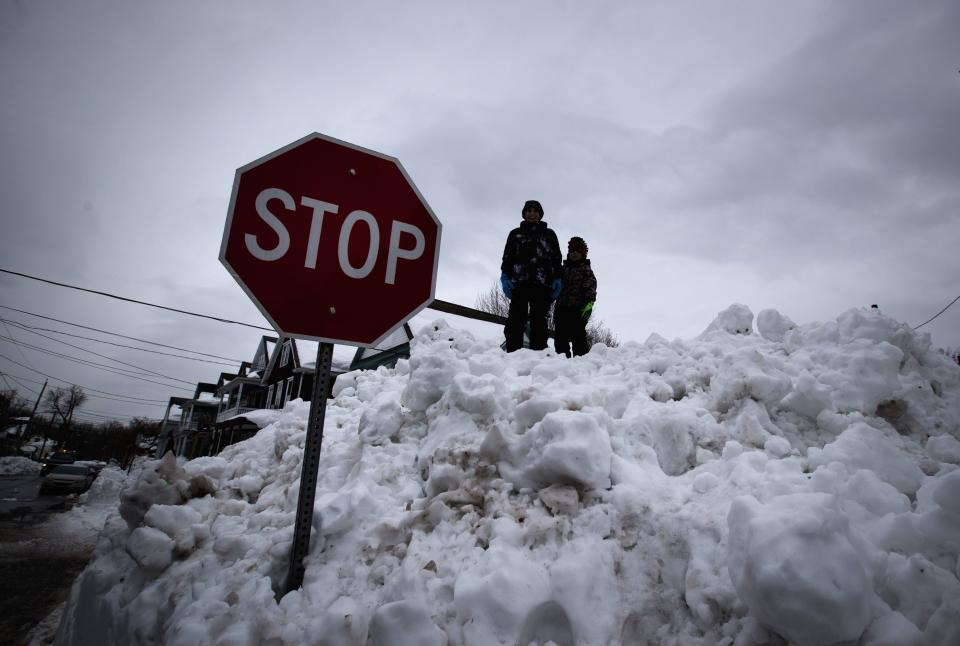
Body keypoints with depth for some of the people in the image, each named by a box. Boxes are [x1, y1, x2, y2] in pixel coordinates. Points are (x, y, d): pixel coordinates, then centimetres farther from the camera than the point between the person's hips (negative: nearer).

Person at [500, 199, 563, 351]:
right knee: (516, 320, -11)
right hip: (519, 283, 0)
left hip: (542, 284, 0)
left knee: (539, 322, -5)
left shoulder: (549, 234, 21)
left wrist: (557, 279, 1)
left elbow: (557, 259, 15)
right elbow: (507, 257, 14)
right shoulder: (515, 234, 21)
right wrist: (505, 277, -2)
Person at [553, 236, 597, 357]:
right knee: (560, 337, 6)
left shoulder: (586, 270, 3)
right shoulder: (563, 269, 18)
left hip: (578, 310, -5)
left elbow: (591, 287, -9)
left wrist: (589, 303, -21)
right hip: (562, 308, 5)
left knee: (578, 336, -5)